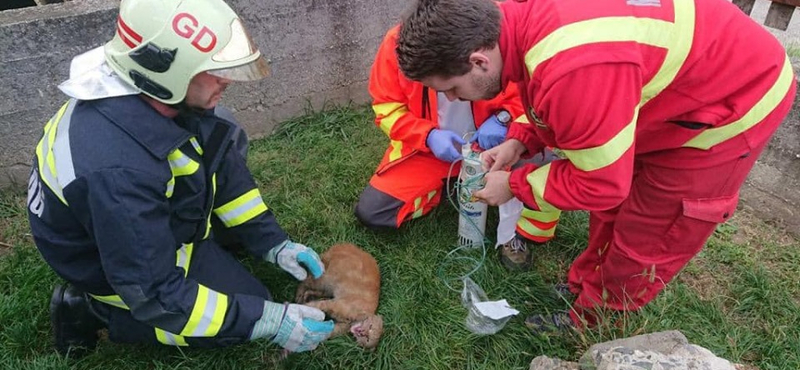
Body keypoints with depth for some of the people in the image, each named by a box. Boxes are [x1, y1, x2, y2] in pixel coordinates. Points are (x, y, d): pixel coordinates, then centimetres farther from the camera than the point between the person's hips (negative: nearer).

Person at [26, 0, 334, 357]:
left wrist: (273, 243, -6)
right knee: (249, 311, -4)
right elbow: (156, 296, -32)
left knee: (221, 137, 0)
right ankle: (93, 309, 2)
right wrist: (269, 321, -30)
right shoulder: (118, 170, -42)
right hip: (113, 264, -7)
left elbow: (222, 163, -6)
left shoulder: (158, 93, -19)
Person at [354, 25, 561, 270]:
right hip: (428, 149, 2)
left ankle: (516, 233, -7)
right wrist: (428, 136, -24)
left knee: (544, 150, -30)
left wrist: (504, 117, -29)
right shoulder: (397, 43, -20)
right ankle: (445, 186, 14)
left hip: (491, 144, -1)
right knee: (370, 212, -9)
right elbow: (386, 107, -9)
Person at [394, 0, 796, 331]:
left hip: (732, 103, -8)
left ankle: (591, 321, 26)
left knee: (644, 236, 6)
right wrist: (519, 141, -7)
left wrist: (513, 185, -15)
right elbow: (559, 103, 7)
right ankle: (584, 286, 38)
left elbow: (600, 184, -28)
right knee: (611, 210, 18)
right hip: (680, 80, 8)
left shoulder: (573, 69, -42)